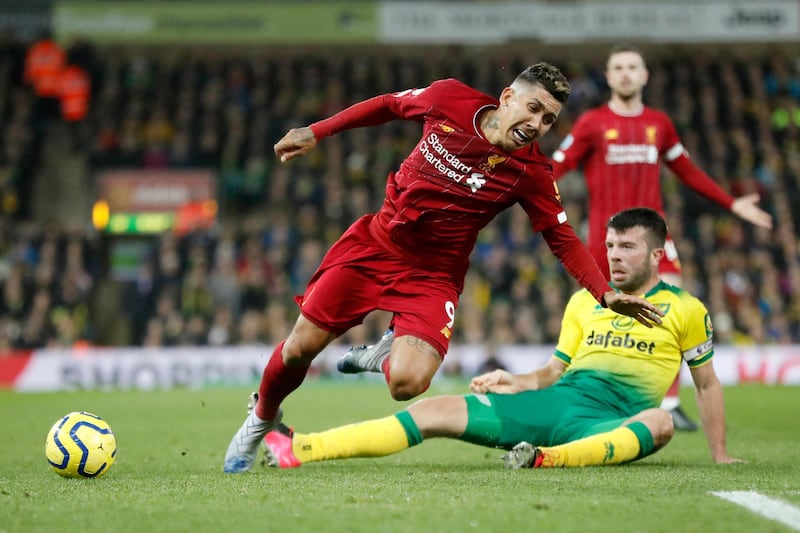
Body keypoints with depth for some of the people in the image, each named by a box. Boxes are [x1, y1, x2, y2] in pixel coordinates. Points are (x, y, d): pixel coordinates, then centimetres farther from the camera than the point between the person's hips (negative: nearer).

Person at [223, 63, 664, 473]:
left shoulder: (531, 171, -15)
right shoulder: (450, 98, -11)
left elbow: (563, 239, -10)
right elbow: (389, 105, 6)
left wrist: (606, 293, -23)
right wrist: (315, 133, 7)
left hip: (434, 274, -1)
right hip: (375, 243, 2)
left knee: (407, 385, -22)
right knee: (300, 348, 1)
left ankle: (389, 358, 17)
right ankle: (262, 420, 33)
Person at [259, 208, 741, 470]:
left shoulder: (685, 310, 7)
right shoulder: (585, 301, 19)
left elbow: (708, 384, 14)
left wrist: (720, 455, 10)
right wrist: (518, 382, 3)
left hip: (611, 422, -4)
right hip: (556, 402, 4)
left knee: (661, 422, -40)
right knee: (438, 410, -14)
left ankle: (547, 460, -61)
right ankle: (298, 449, -22)